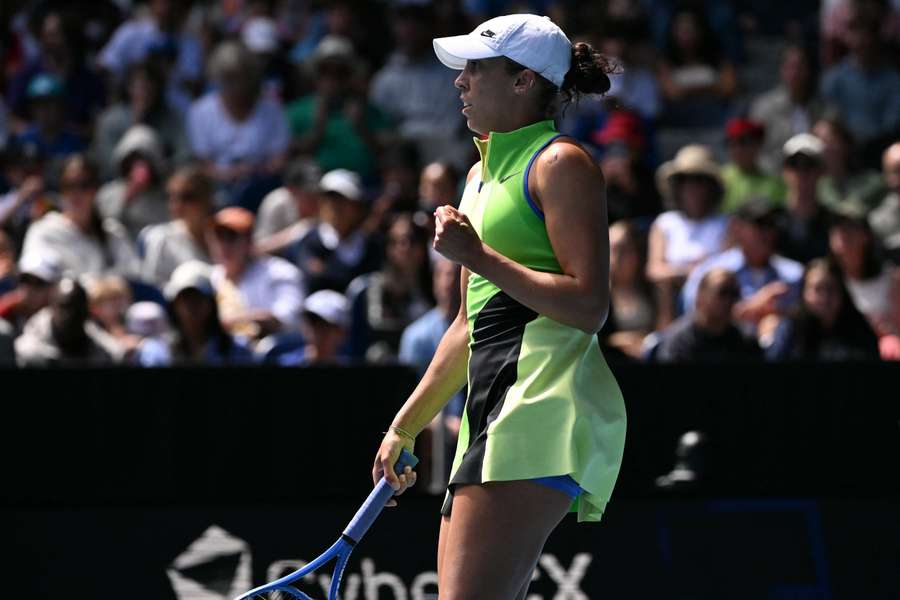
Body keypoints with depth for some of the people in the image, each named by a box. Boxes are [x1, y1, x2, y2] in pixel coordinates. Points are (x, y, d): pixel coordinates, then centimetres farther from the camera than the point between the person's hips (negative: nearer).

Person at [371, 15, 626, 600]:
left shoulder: (561, 162, -3)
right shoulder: (482, 174, 24)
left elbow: (589, 306, -14)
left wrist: (477, 257, -13)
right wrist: (405, 427, 29)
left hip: (545, 409, -10)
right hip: (491, 414, 10)